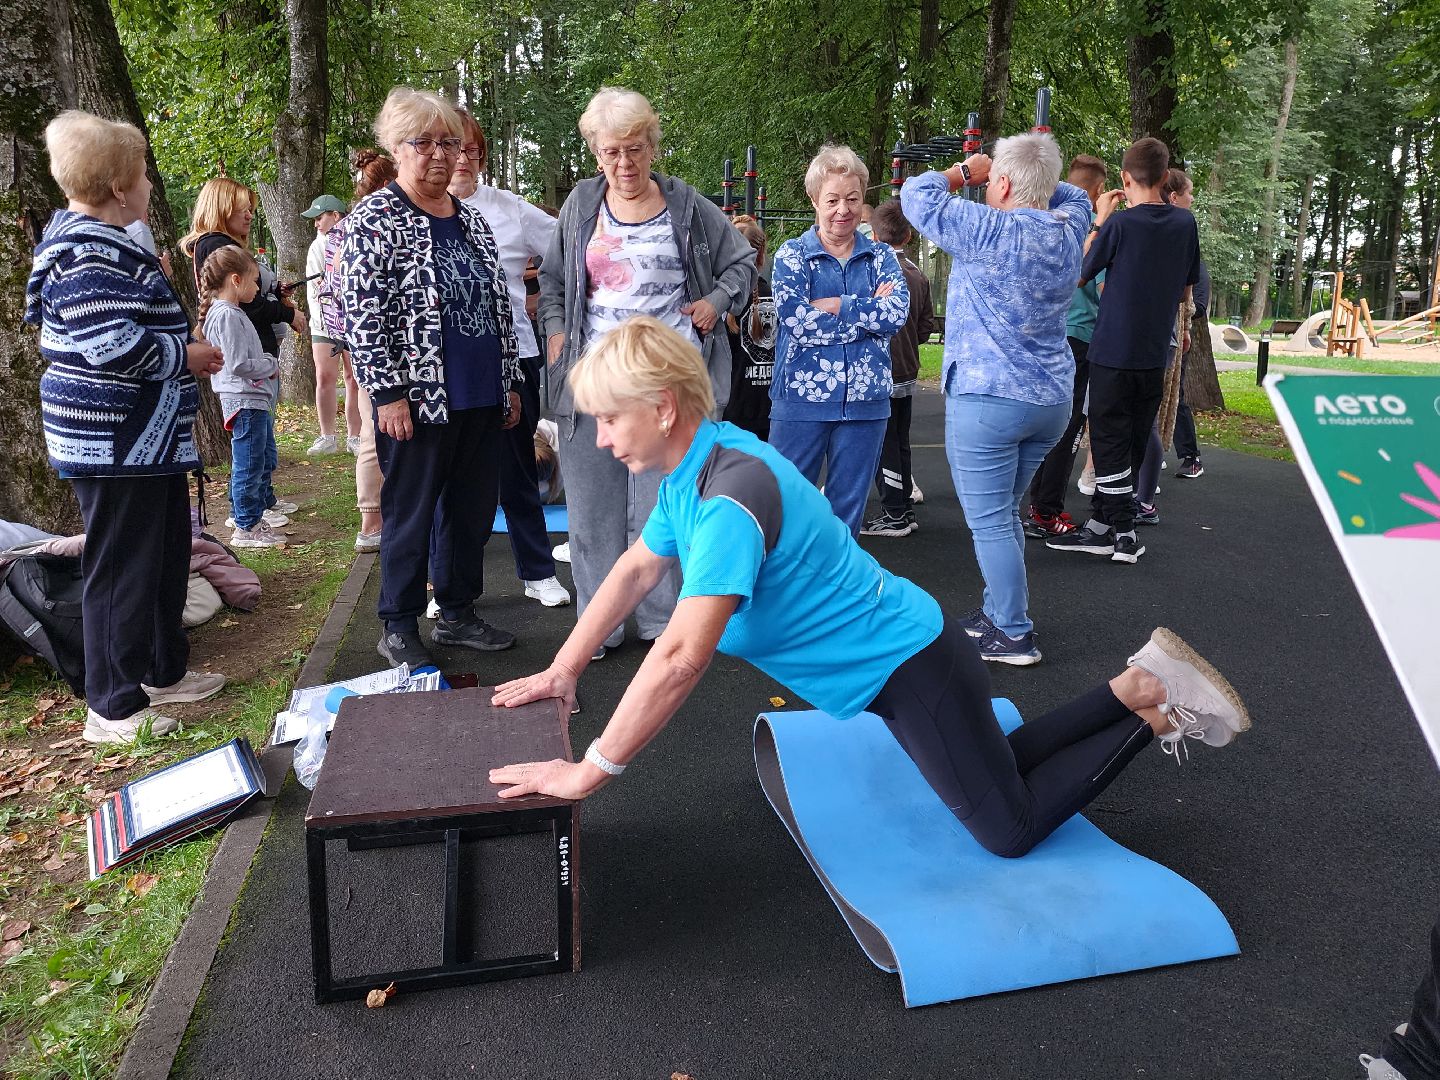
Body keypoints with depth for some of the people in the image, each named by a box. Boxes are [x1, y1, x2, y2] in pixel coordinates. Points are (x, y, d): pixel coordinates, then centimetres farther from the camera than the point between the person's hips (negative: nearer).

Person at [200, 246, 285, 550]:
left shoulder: (232, 313, 16)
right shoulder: (226, 316, -16)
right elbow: (238, 364, -22)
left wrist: (268, 364, 8)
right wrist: (271, 365, -9)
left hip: (257, 400, 11)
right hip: (245, 402, -11)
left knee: (263, 463, 18)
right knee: (248, 466, -3)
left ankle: (255, 519, 28)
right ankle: (245, 529, 5)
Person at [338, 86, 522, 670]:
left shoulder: (470, 218, 14)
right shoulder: (375, 218, -5)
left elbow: (498, 304, 17)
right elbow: (360, 313, -11)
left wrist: (510, 381, 14)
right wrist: (389, 393, -16)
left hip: (482, 398, 7)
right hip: (419, 400, -6)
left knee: (473, 508, 12)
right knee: (411, 513, 3)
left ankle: (459, 615, 27)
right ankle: (399, 628, 18)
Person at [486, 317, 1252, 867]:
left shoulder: (732, 495, -32)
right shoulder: (693, 467, -2)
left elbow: (682, 659, -39)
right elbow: (637, 570, 11)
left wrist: (587, 773, -32)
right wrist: (562, 671, 9)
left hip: (911, 664, -9)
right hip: (894, 659, 9)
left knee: (1012, 830, 8)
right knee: (997, 776, 27)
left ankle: (1154, 705, 17)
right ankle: (1139, 686, 30)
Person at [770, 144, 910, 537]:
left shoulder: (880, 256, 9)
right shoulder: (792, 254, 2)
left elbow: (898, 312, -8)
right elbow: (794, 318, -14)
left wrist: (832, 306, -13)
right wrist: (870, 312, -10)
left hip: (865, 399, 3)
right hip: (802, 399, -2)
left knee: (849, 506, 11)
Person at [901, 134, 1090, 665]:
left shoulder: (989, 230, -15)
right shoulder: (1069, 228, 5)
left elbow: (916, 193, -5)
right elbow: (1074, 195, 30)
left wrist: (962, 171, 10)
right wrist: (1037, 177, 18)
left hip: (988, 399, -8)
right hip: (1052, 399, 8)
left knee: (989, 521, 0)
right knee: (1004, 513, 19)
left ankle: (1015, 635, 4)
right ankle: (998, 611, 28)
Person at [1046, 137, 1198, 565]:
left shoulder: (1120, 224, -13)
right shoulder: (1185, 223, 3)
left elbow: (1079, 274, -1)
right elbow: (1185, 291, 11)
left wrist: (1099, 220, 3)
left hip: (1113, 350, -6)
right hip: (1155, 352, 6)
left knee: (1111, 442, 1)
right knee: (1132, 442, 12)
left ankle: (1123, 535, 2)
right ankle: (1100, 525, 20)